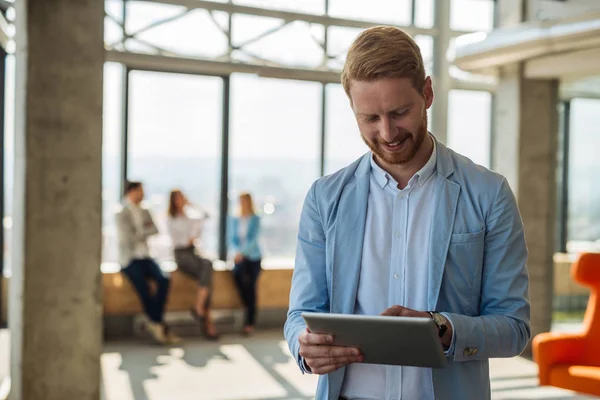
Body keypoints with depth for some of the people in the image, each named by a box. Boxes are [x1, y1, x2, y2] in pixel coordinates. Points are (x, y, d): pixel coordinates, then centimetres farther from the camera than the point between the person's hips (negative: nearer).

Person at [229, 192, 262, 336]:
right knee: (238, 273, -23)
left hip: (253, 256, -3)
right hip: (240, 256, 3)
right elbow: (232, 239, 6)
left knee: (251, 284, -15)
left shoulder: (255, 219, 0)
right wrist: (237, 252, -13)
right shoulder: (235, 220, 11)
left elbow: (253, 239, -10)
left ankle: (250, 323, -13)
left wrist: (242, 252, -22)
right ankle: (250, 311, -1)